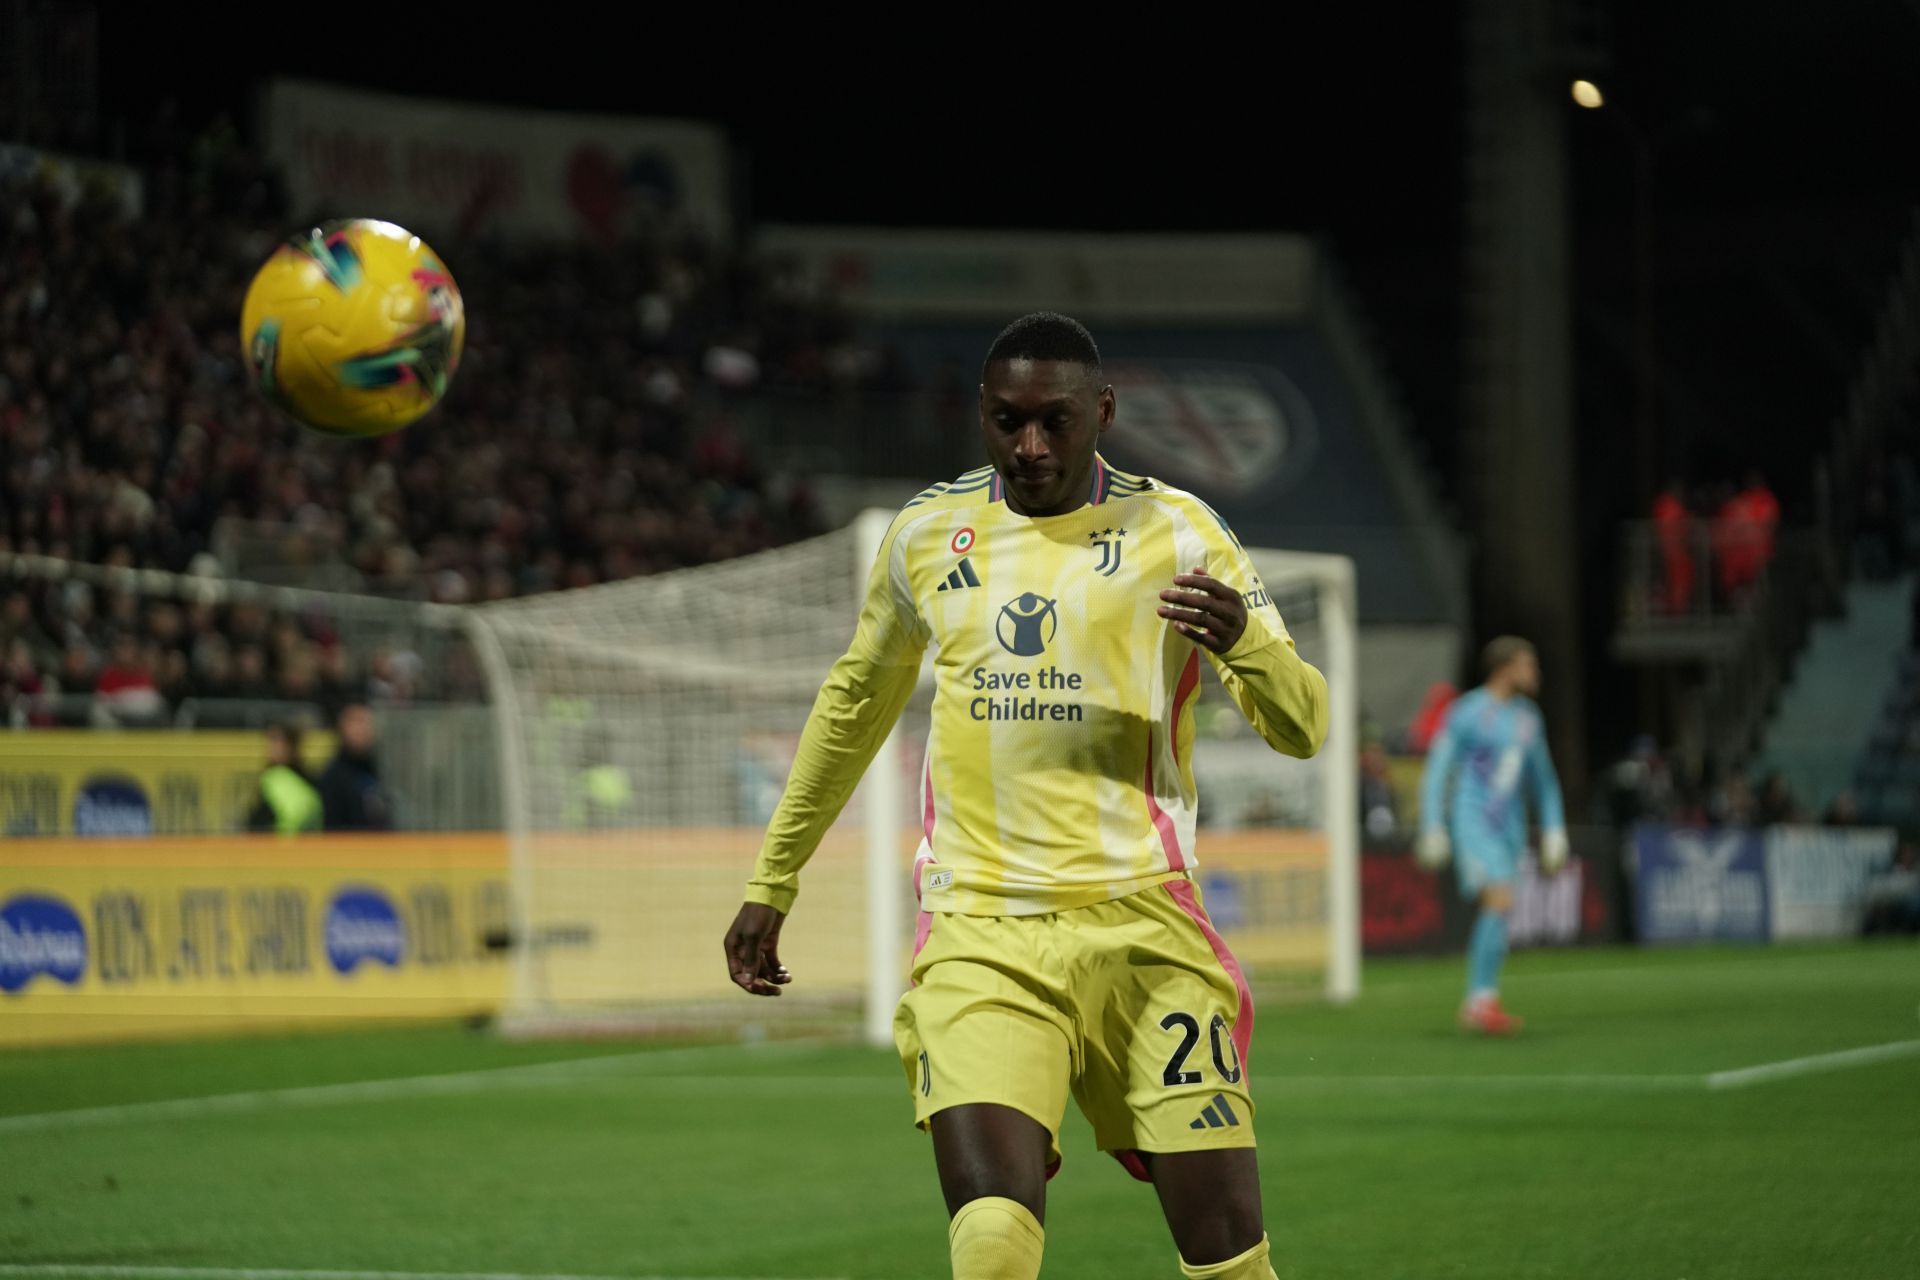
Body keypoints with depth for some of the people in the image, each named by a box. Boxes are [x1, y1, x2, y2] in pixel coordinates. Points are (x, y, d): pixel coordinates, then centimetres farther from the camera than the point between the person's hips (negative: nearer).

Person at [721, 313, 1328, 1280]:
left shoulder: (1172, 532, 2)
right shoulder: (929, 531, 11)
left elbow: (1302, 728, -1)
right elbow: (853, 706, 26)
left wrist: (1244, 643, -24)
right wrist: (771, 882, 27)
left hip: (1140, 926, -1)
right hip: (979, 936, 1)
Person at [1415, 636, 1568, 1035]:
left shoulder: (1527, 717, 14)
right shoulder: (1467, 713, -6)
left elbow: (1543, 780, 23)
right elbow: (1436, 773, -6)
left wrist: (1554, 833, 17)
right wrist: (1432, 831, -12)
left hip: (1509, 828, 7)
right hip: (1471, 821, -7)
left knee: (1496, 913, 4)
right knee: (1500, 900, -22)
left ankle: (1475, 1006, 13)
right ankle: (1483, 999, -19)